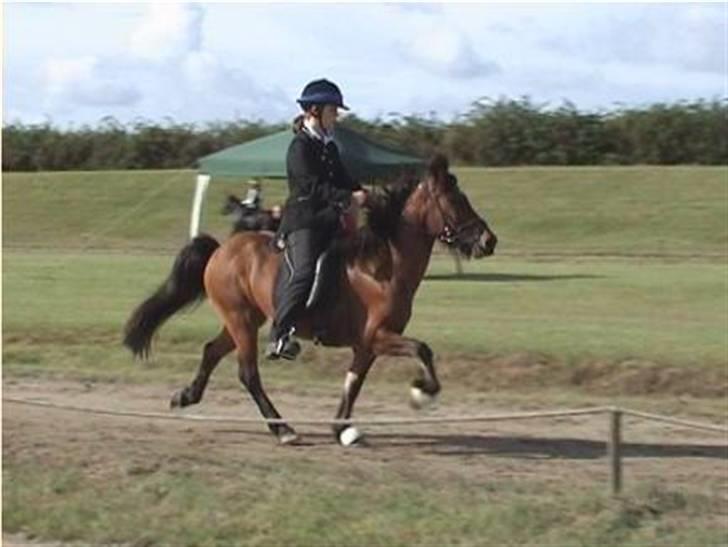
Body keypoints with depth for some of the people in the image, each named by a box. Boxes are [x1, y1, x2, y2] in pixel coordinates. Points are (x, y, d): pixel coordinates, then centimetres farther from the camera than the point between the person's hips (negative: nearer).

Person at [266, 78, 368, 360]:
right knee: (302, 271, -26)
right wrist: (349, 198, -24)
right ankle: (278, 337, -26)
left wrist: (364, 196, 4)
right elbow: (313, 187, -18)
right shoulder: (300, 147, -8)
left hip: (328, 221, 9)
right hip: (302, 222, -9)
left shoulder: (329, 146, 19)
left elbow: (343, 179, 22)